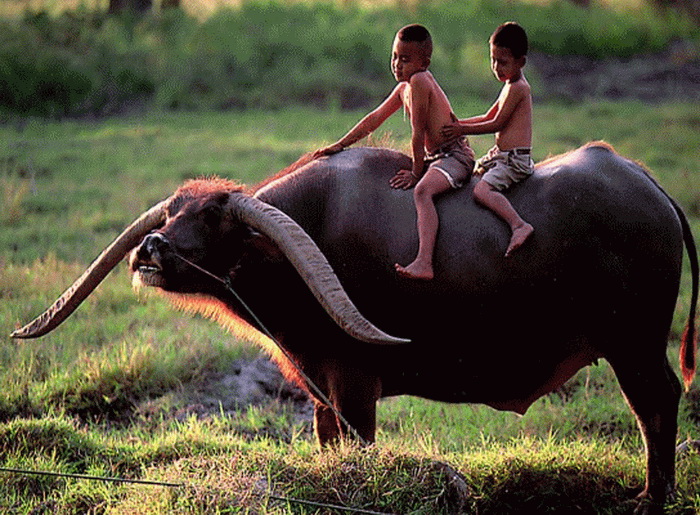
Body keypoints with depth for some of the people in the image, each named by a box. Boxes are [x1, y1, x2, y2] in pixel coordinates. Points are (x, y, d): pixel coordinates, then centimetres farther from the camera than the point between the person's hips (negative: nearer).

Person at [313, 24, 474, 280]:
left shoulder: (419, 81, -18)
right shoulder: (404, 87, 12)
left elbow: (418, 133, -17)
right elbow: (375, 118, 19)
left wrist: (416, 172, -11)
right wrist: (340, 145, 18)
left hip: (455, 156, -11)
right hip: (436, 157, 11)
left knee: (422, 190, -35)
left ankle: (424, 263, -52)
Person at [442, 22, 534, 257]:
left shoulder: (517, 88, -15)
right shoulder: (512, 86, 16)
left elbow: (497, 124, -16)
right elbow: (488, 118, 23)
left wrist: (463, 130, -11)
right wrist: (459, 123, 14)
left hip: (515, 159, -11)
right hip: (500, 155, 11)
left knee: (482, 190, -29)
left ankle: (519, 225, -41)